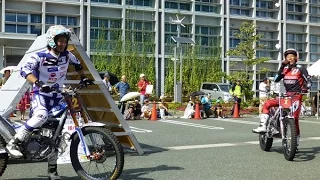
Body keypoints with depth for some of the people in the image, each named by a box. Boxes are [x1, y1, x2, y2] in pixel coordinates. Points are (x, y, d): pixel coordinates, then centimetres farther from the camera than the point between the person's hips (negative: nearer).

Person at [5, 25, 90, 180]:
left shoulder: (67, 55, 0)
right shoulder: (40, 56, -15)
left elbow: (77, 64, 22)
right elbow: (24, 69, -29)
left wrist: (83, 78, 16)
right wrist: (38, 83, -41)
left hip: (57, 97, 5)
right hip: (41, 94, -5)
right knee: (41, 116, -39)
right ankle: (13, 143, -24)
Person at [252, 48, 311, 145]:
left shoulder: (301, 69, 0)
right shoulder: (285, 69, 11)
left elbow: (308, 81, -1)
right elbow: (276, 79, 0)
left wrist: (305, 89, -22)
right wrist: (282, 66, -5)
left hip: (297, 96, -5)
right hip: (286, 96, 5)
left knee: (294, 117, -15)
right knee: (267, 104, -9)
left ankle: (296, 140, -3)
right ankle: (263, 126, -14)